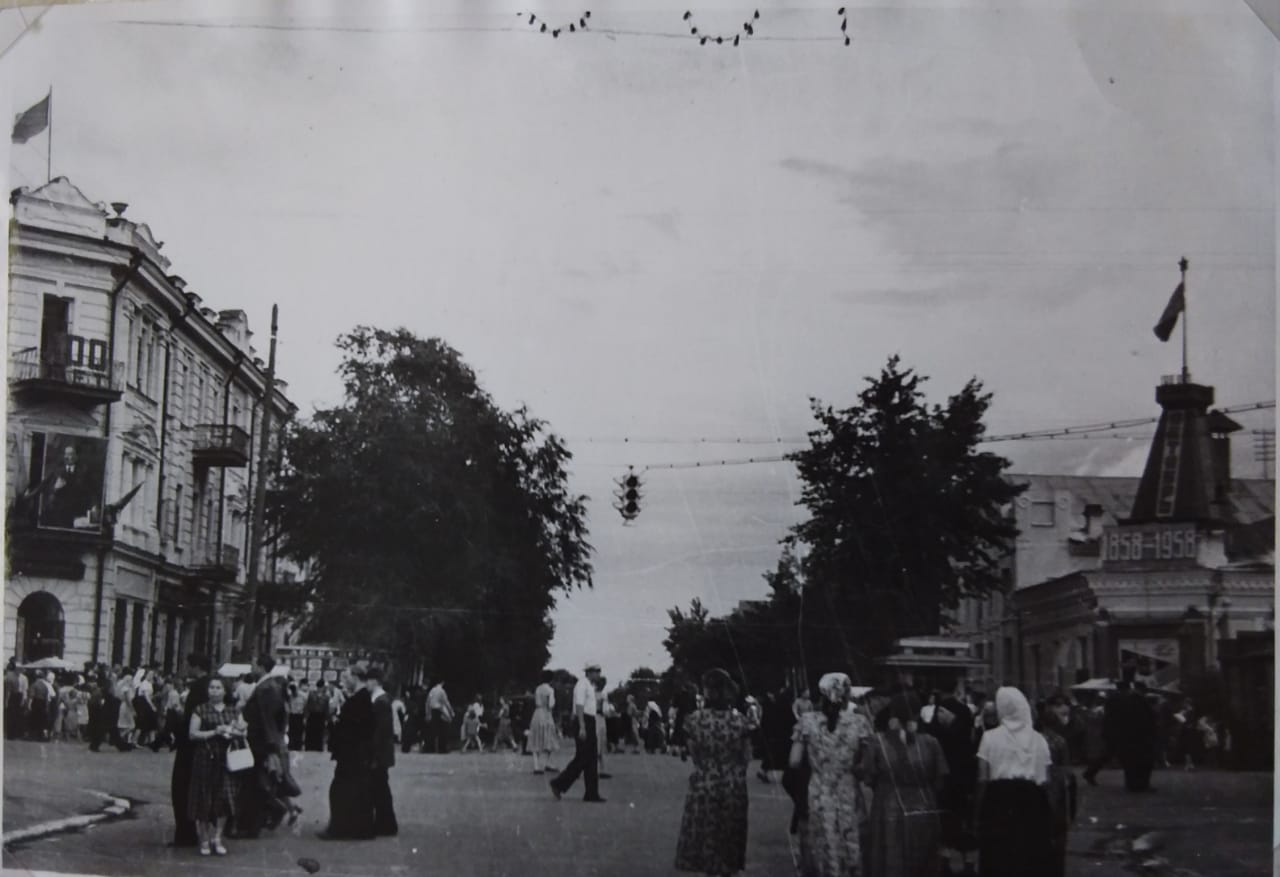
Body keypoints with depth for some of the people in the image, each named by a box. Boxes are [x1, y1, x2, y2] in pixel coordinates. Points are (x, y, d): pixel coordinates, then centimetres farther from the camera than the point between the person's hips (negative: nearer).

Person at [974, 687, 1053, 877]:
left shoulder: (990, 737, -2)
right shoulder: (1039, 740, 4)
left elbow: (983, 779, -3)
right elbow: (1045, 780, 4)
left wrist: (979, 809, 7)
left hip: (999, 799, -2)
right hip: (1031, 801, 2)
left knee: (998, 859, 5)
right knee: (1029, 858, 9)